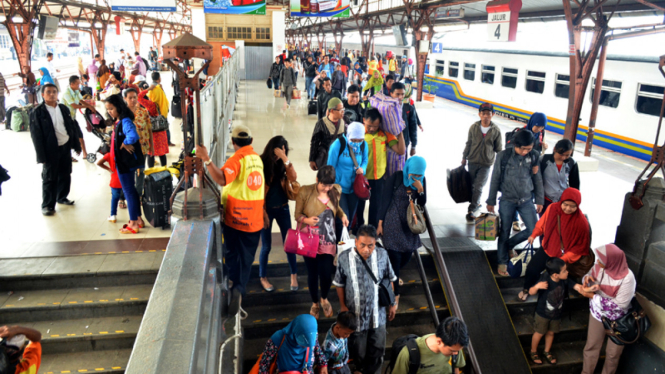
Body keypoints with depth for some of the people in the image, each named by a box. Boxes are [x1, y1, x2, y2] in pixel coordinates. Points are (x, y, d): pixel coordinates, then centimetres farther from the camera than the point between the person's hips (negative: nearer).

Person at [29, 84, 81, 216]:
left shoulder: (64, 108, 7)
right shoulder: (37, 112, -8)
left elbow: (72, 127, 13)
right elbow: (36, 135, -11)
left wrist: (76, 145, 10)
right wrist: (41, 155, -14)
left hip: (66, 147, 5)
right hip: (51, 150, -5)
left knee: (65, 175, 15)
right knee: (50, 178, 3)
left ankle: (61, 197, 33)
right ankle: (47, 205, 14)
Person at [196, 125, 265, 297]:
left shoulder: (237, 159, -17)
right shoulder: (257, 158, 6)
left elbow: (222, 179, -35)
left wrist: (206, 159, -41)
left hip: (235, 218, -5)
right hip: (255, 219, 5)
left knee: (233, 255, 12)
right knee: (247, 256, 15)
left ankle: (233, 284, 21)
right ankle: (241, 287, 22)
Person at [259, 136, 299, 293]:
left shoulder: (282, 164, 0)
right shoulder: (261, 163, -11)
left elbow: (293, 178, -16)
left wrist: (285, 159, -24)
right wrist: (262, 212, -11)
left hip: (282, 208, 3)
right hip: (266, 209, -3)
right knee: (266, 246, 6)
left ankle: (294, 274, 24)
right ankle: (263, 277, 25)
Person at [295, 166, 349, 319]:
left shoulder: (336, 191, -4)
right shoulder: (305, 192, -14)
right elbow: (297, 214, -5)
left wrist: (343, 215, -7)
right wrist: (306, 219, -26)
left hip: (328, 239, 2)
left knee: (326, 273, -4)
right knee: (313, 273, 9)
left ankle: (324, 299, 30)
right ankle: (315, 303, 37)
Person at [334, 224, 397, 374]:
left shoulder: (382, 255, -16)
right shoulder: (344, 258, -22)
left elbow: (390, 280, -1)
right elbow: (339, 283, -6)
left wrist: (392, 303, 5)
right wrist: (342, 305, -4)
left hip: (377, 312, 1)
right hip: (356, 312, -1)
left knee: (377, 348, 17)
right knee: (358, 348, 21)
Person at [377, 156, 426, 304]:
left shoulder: (421, 180, -2)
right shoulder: (396, 178, -15)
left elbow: (422, 203, 4)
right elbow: (385, 200, -11)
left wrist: (420, 190, -17)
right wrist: (380, 223, -9)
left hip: (409, 222, 5)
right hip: (393, 222, -5)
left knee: (407, 254, 10)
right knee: (395, 257, -7)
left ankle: (393, 274, 43)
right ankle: (395, 294, 6)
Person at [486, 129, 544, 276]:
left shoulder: (534, 156, -5)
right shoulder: (503, 156, -12)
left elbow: (537, 179, 5)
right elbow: (495, 179, -4)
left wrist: (539, 201, 8)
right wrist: (491, 201, 1)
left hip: (526, 200, 3)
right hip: (507, 200, -3)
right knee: (504, 233, 6)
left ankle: (509, 244, 27)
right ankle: (502, 263, 25)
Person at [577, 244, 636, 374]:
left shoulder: (627, 278, -33)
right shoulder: (598, 267, -19)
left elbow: (619, 305, -30)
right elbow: (590, 275, 2)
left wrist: (592, 296, -30)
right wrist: (587, 278, -23)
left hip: (618, 320, -4)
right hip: (597, 314, 4)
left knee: (613, 353, 19)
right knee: (591, 346, 19)